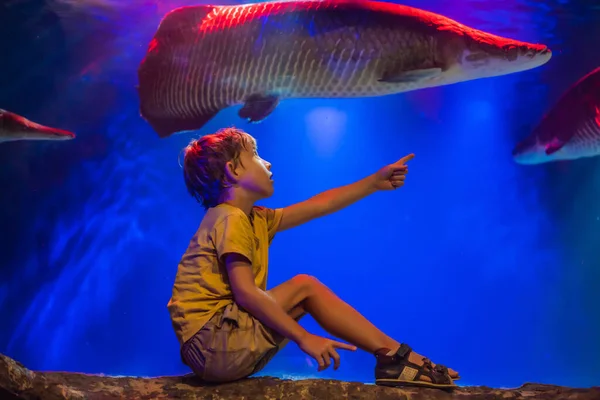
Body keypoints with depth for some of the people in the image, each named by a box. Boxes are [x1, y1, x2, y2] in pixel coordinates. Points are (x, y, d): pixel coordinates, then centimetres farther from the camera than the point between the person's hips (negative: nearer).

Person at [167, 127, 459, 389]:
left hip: (218, 349, 10)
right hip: (211, 342, -10)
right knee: (304, 286, -6)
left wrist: (375, 182, 24)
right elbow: (245, 292, -23)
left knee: (305, 294, 8)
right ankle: (394, 355, -1)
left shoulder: (256, 220, 16)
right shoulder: (231, 219, -13)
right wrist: (304, 338, -23)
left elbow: (319, 206, 21)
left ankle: (392, 356, 3)